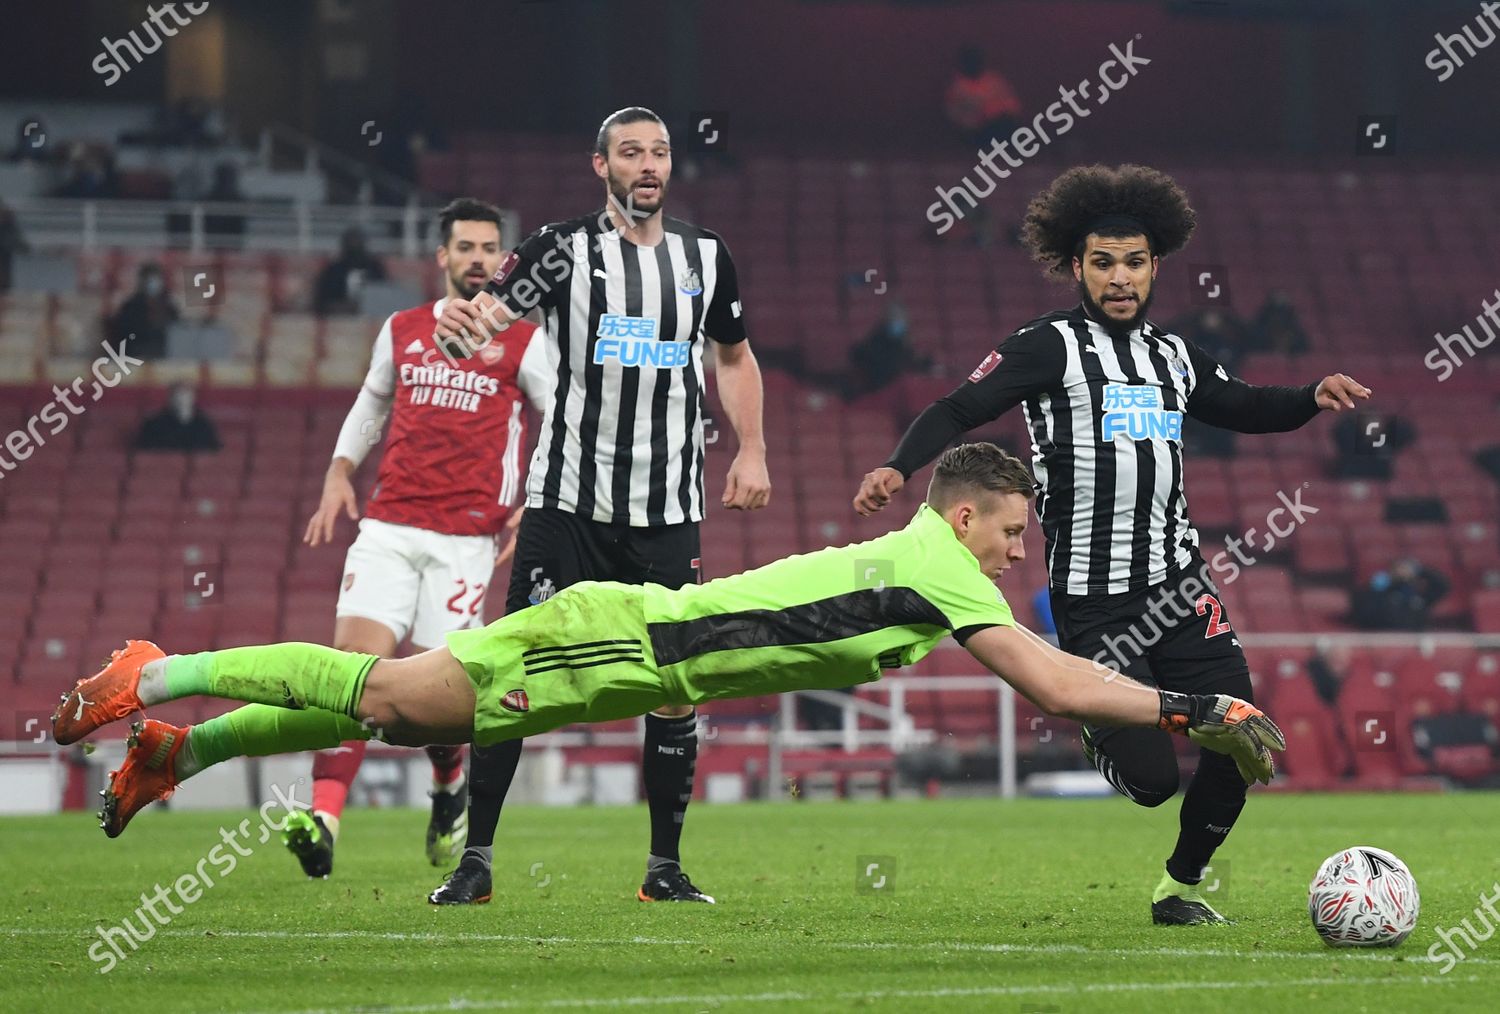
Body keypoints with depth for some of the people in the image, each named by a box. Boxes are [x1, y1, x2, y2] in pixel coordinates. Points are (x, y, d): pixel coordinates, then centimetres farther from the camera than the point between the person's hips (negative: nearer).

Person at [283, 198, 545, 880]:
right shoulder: (402, 330, 13)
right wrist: (339, 474, 14)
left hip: (467, 537, -3)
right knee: (355, 661, -15)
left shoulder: (522, 343, 3)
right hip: (387, 526, 3)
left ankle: (451, 784, 30)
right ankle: (323, 821, -22)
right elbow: (370, 405, 28)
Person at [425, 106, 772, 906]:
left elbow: (735, 357, 23)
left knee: (675, 683, 1)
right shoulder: (565, 248, -2)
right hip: (567, 502, -3)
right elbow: (490, 310, -16)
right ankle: (475, 862, 0)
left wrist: (751, 450, 12)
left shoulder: (705, 256, 9)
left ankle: (665, 868, 13)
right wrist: (460, 322, -40)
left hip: (668, 511, 3)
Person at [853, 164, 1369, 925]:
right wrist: (899, 467, -26)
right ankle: (1099, 738, 28)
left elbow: (1247, 409, 29)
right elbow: (958, 411, -9)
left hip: (1179, 589, 5)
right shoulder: (1051, 346, -3)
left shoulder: (1174, 356, 14)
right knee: (1152, 780, -10)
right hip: (1092, 603, -5)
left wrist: (1314, 399, 10)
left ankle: (1180, 885, 22)